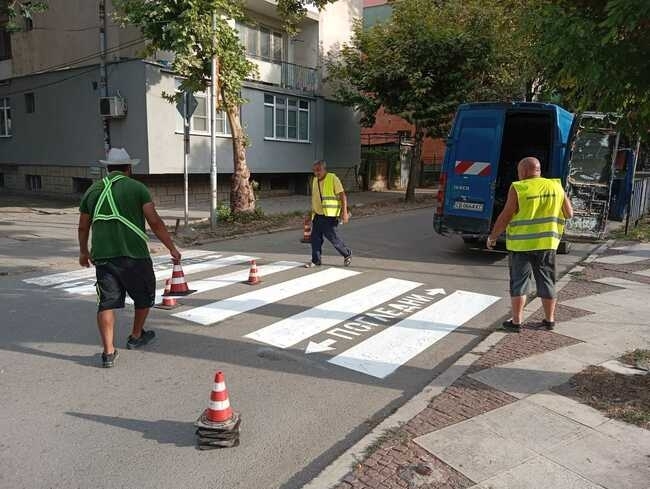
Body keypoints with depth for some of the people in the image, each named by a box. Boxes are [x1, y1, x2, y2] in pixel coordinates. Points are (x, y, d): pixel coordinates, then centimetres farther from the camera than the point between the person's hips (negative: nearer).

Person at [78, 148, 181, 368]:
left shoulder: (93, 190, 12)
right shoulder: (137, 188, -1)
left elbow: (83, 227, 19)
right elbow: (155, 222, -7)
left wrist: (83, 252, 33)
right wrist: (172, 248, -1)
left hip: (102, 255, 3)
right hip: (134, 254, -3)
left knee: (107, 302, 6)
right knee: (144, 296, 18)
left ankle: (108, 352, 2)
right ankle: (136, 336, 34)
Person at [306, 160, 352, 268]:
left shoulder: (333, 179, -11)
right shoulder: (315, 180, 10)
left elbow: (342, 196, -13)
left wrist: (344, 212, -20)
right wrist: (312, 212, 24)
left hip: (329, 215, -6)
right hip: (317, 214, 7)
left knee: (332, 237, -2)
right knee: (315, 237, 4)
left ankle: (347, 254, 18)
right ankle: (316, 260, 14)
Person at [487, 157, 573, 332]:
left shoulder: (518, 189, -10)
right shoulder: (556, 186, 3)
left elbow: (505, 217, -11)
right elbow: (569, 214, 8)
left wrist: (492, 237, 0)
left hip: (521, 243, -4)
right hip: (547, 242, 4)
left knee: (519, 282, 5)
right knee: (547, 282, 14)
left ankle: (516, 321, 9)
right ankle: (549, 320, 24)